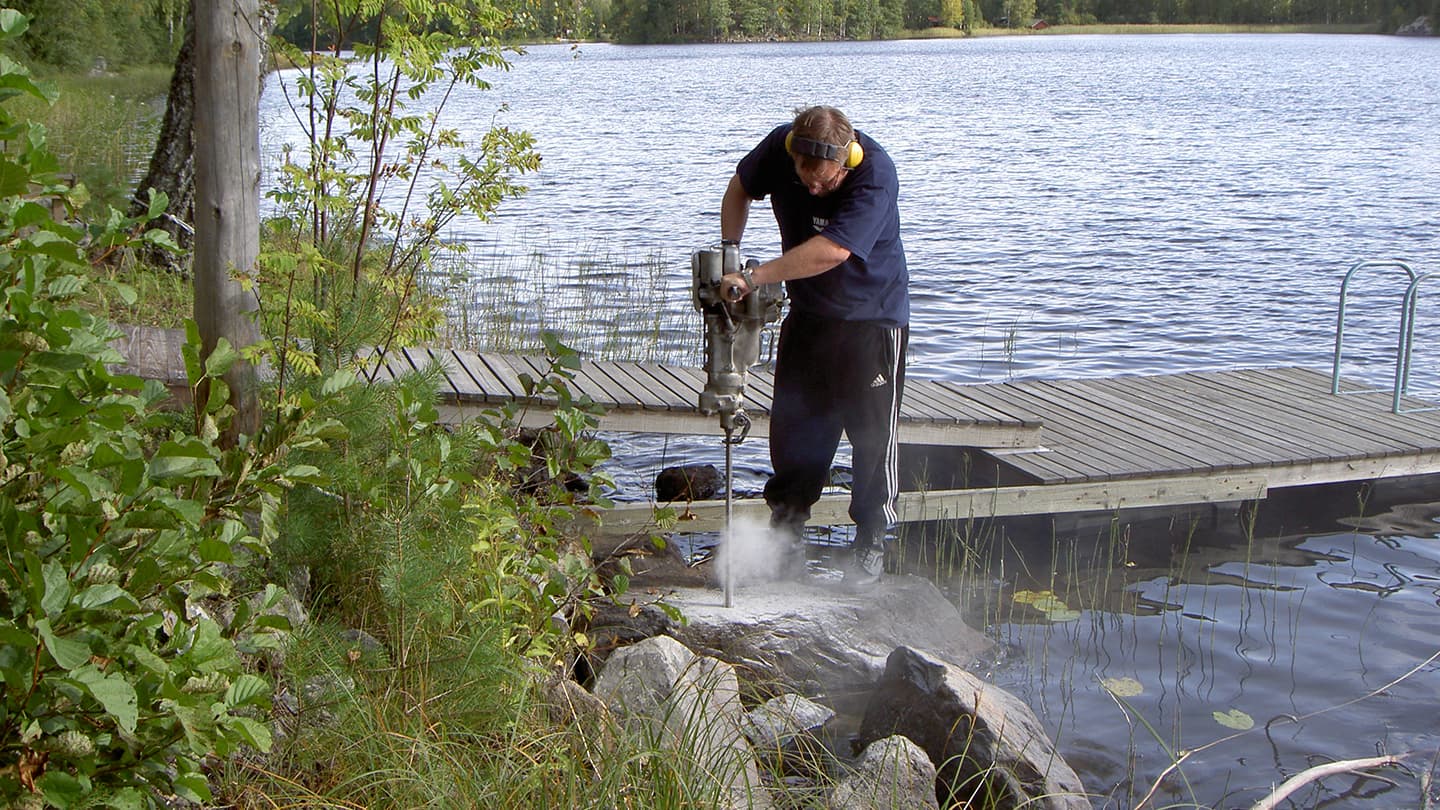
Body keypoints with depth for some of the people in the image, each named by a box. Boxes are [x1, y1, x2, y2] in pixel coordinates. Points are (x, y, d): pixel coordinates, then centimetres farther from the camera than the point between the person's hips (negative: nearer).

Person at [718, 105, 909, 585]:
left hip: (871, 317, -5)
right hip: (807, 314, 5)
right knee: (793, 426, 8)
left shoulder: (876, 176, -29)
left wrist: (753, 279, -37)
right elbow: (740, 189, 9)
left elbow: (832, 251, -38)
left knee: (872, 432, -3)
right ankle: (786, 536, 19)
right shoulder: (781, 146, -12)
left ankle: (871, 544, 9)